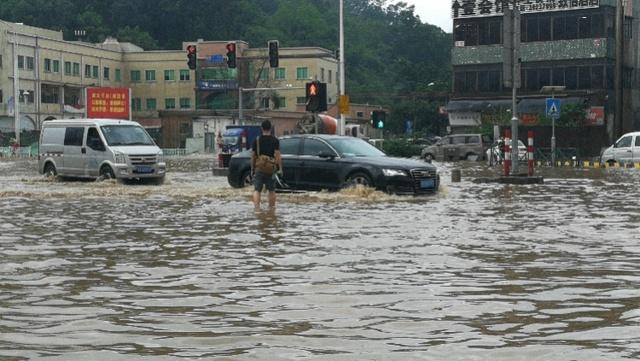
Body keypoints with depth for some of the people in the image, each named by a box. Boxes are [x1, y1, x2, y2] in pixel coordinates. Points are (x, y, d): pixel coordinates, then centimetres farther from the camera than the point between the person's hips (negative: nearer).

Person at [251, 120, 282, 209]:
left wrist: (252, 168, 12)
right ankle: (271, 208, 17)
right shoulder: (275, 140, -3)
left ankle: (257, 208, -16)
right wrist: (280, 168, -5)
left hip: (259, 169, 0)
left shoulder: (256, 140, 2)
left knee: (257, 190, 0)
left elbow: (253, 156, 4)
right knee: (271, 190, 13)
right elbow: (277, 156, -9)